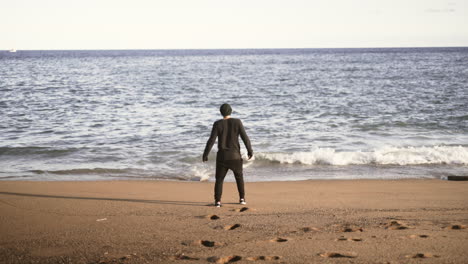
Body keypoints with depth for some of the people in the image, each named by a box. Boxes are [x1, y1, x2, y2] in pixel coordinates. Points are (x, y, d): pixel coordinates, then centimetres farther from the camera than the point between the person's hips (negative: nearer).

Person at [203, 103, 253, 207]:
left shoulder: (218, 124, -6)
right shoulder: (237, 122, -6)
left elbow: (211, 140, -10)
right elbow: (245, 137, -7)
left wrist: (205, 155, -4)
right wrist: (250, 151, 5)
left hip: (222, 156, 0)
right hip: (235, 156, 0)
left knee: (219, 179, 10)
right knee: (239, 176, 21)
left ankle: (217, 201, -1)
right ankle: (242, 198, 20)